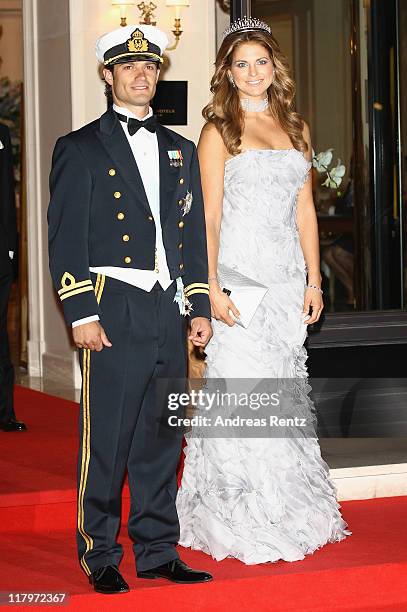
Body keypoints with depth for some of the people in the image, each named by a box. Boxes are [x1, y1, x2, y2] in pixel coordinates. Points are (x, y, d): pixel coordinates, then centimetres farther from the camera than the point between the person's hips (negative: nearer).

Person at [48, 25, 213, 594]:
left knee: (161, 441, 10)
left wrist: (199, 307, 12)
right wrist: (81, 315, -11)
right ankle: (100, 556, 11)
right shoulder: (80, 149, 1)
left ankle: (158, 551, 19)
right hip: (114, 316, -5)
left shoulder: (180, 150, 18)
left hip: (169, 314, 5)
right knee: (106, 442, -1)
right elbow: (65, 240, -4)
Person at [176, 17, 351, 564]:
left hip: (288, 281, 5)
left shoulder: (296, 129, 14)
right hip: (241, 275, -5)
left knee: (285, 391, 8)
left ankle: (290, 514, 16)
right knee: (242, 390, -5)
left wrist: (313, 280, 8)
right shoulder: (219, 132, -1)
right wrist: (212, 287, -14)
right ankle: (243, 521, 4)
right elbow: (208, 215, -6)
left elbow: (305, 210, 15)